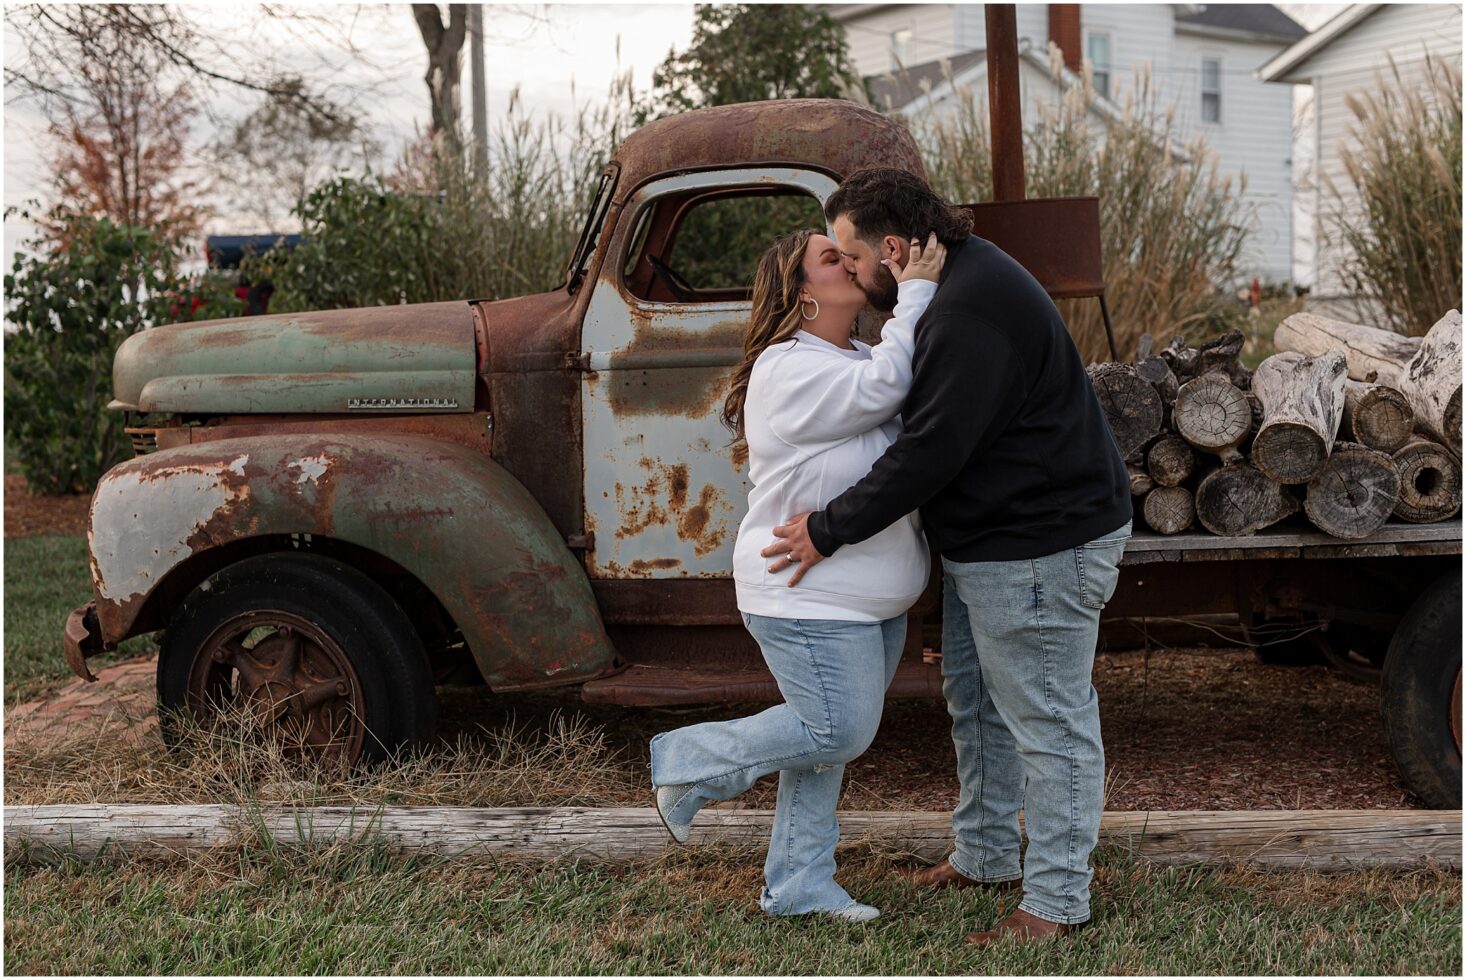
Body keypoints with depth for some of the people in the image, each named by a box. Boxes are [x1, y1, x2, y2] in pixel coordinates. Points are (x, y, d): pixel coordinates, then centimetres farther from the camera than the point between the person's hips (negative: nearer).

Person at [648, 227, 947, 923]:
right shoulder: (791, 371, -18)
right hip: (812, 602, -10)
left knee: (826, 736, 12)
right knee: (837, 730, -8)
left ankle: (797, 886, 22)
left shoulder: (853, 359, 15)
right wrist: (916, 291, -22)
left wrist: (912, 288, -2)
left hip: (869, 600, 10)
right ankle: (684, 762, 9)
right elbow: (884, 387, -29)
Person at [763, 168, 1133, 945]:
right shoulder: (959, 280, 11)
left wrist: (830, 530, -20)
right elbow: (923, 423, 22)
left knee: (1048, 720, -1)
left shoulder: (971, 311, -24)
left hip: (1040, 545, -11)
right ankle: (984, 856, 36)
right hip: (987, 539, 11)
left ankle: (1056, 901, 9)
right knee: (975, 702, 21)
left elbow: (930, 449, -28)